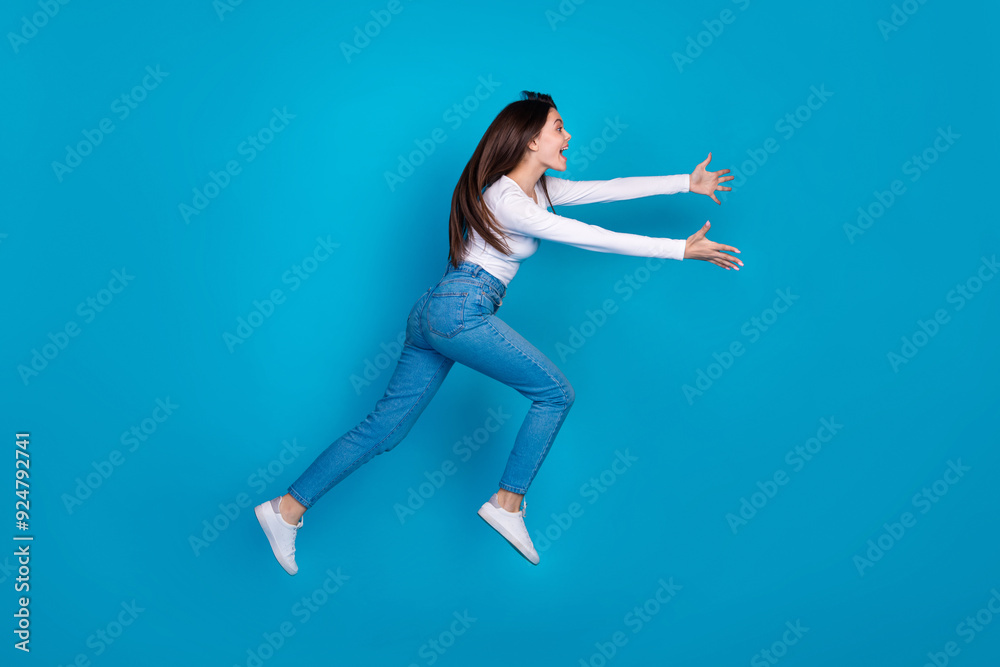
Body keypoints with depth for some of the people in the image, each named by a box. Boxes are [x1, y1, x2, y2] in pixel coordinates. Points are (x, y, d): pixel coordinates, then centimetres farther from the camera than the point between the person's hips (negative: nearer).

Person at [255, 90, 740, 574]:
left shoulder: (538, 189, 16)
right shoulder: (504, 198, -12)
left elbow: (609, 188, 16)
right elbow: (590, 238, -15)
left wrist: (687, 182, 17)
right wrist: (681, 249, -13)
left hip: (433, 315, 10)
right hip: (460, 311, -10)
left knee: (384, 427, 8)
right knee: (555, 392, -1)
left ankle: (287, 509, 10)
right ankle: (508, 503, 5)